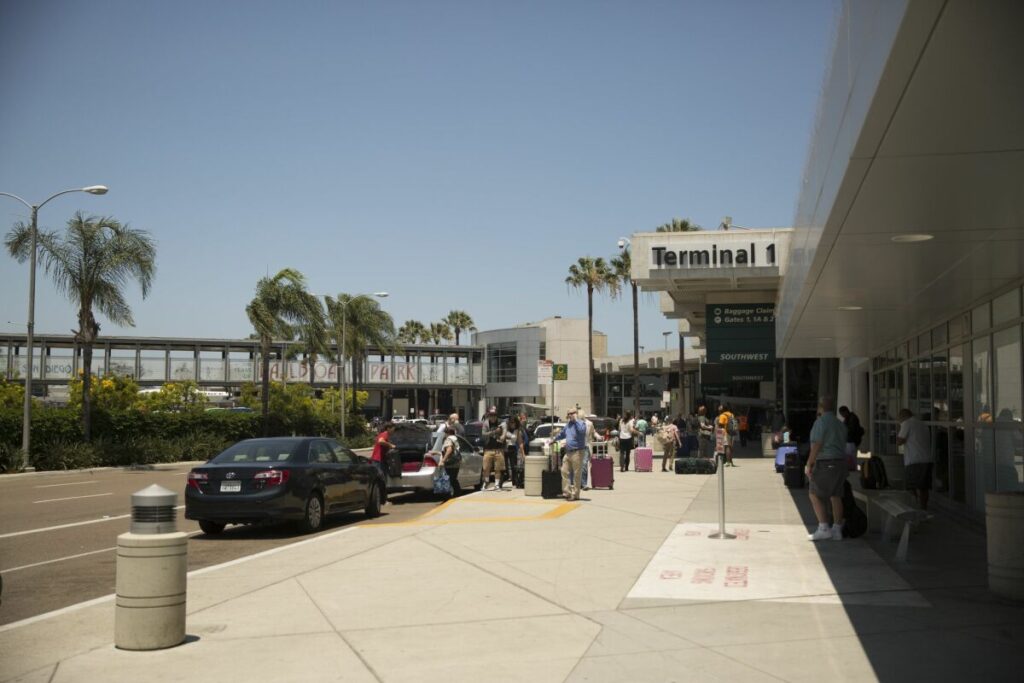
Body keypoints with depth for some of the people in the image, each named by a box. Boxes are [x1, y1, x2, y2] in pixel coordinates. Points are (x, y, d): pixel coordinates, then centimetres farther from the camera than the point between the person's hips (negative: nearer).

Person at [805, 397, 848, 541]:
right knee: (836, 496, 9)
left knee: (815, 495, -2)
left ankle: (823, 528, -8)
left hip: (825, 463, -8)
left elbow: (816, 445, -17)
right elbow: (843, 445, 16)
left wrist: (809, 464, -14)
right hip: (840, 461, 8)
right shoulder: (840, 424, 15)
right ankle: (837, 530, 11)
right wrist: (845, 468, 18)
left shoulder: (821, 422, -11)